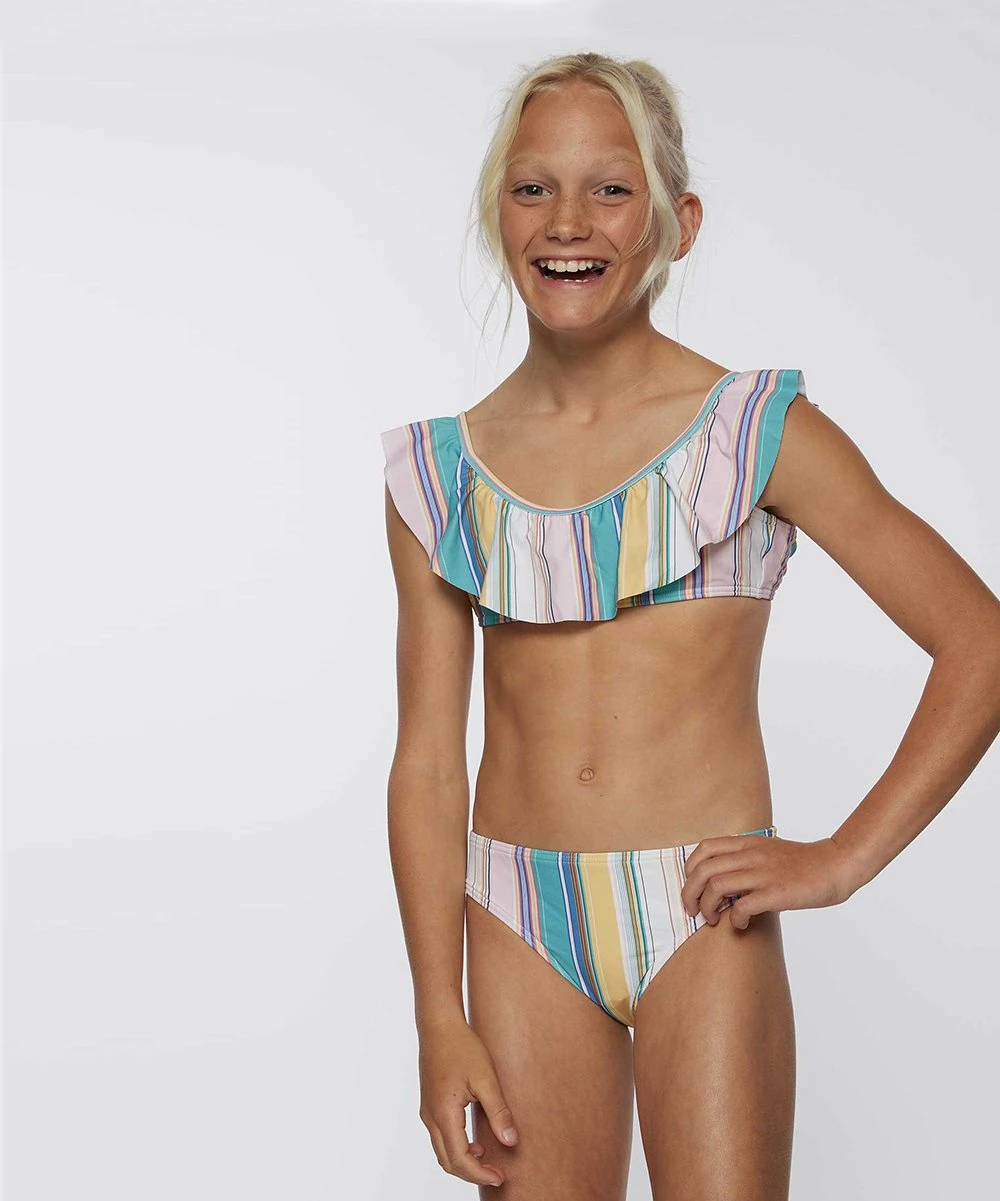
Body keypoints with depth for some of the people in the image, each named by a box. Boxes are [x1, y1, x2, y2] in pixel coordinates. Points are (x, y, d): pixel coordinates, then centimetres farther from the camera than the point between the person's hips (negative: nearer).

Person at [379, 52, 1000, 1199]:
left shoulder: (756, 430, -4)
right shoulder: (439, 471, 4)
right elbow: (427, 763, 5)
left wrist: (844, 857, -8)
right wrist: (440, 1020, 0)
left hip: (701, 918, -2)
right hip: (519, 927, 2)